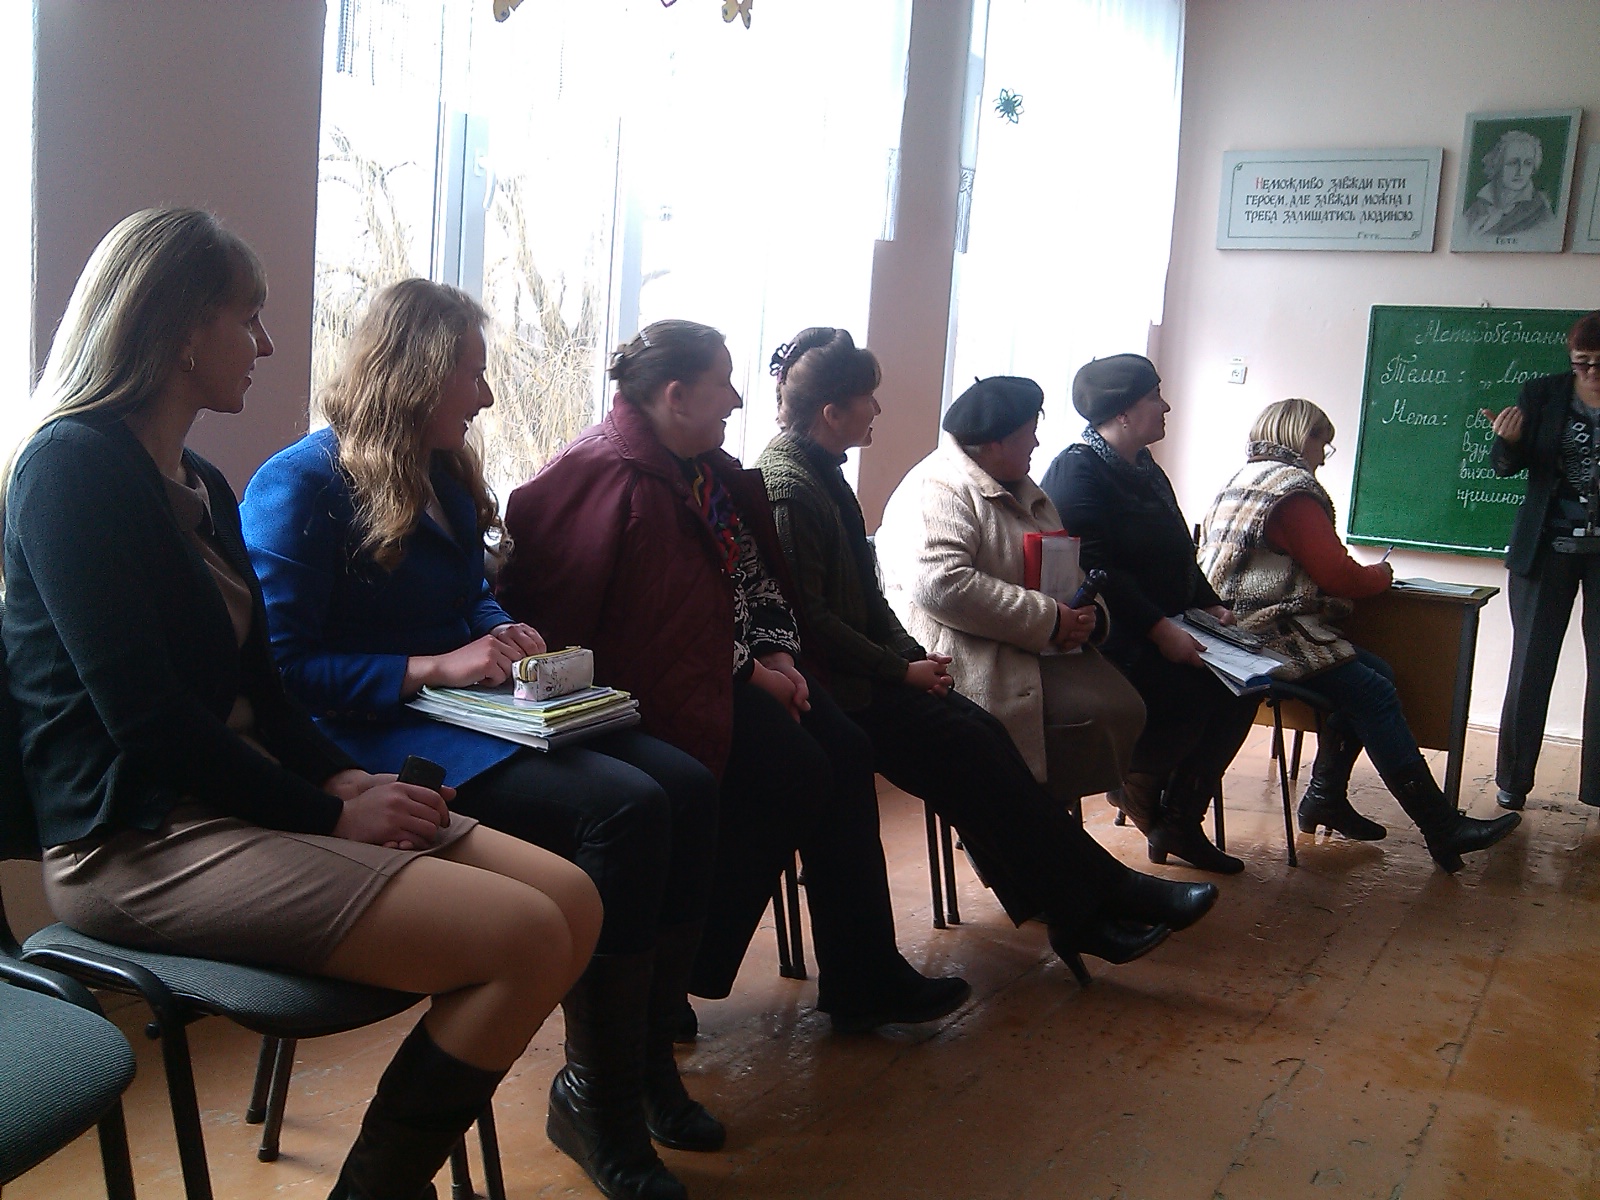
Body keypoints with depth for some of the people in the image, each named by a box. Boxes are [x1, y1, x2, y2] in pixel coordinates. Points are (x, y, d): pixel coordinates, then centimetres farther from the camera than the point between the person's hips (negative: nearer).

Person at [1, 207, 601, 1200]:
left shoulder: (203, 485, 18)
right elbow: (145, 716, -17)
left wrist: (343, 778, -2)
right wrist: (327, 810, -13)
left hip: (244, 798, 9)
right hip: (140, 844, -9)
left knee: (571, 902, -6)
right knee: (525, 937, -22)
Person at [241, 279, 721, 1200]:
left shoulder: (448, 478, 16)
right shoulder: (302, 485, -9)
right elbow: (282, 668, -15)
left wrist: (508, 636, 5)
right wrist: (434, 668, -20)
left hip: (479, 716, 8)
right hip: (380, 740, -8)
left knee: (688, 787, -13)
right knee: (622, 809, -29)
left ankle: (646, 1056, -1)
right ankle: (595, 1098, -12)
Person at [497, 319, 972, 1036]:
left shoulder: (705, 467, 11)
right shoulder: (622, 481, -19)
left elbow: (756, 572, 14)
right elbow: (662, 630, -24)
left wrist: (777, 654, -3)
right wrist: (752, 674, -15)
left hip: (727, 665, 10)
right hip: (648, 684, -10)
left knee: (845, 751, -4)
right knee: (795, 773, -20)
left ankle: (863, 977, 1)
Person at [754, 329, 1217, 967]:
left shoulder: (820, 472, 14)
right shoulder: (789, 488, -17)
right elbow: (809, 619, -21)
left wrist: (911, 653, 4)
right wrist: (902, 670, -14)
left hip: (861, 672, 9)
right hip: (838, 691, -9)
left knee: (979, 739, -5)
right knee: (973, 749, -12)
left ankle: (1080, 912, -6)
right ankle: (1100, 899, -2)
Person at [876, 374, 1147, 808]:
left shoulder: (1025, 492, 23)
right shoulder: (938, 488, -8)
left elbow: (1071, 572, 28)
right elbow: (939, 584, -24)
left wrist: (1089, 613, 2)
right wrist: (1049, 619, -20)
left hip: (1046, 653, 9)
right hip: (979, 664, -9)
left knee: (1124, 708, -13)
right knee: (1093, 716, -24)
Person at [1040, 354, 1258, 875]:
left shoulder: (1146, 470, 18)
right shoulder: (1078, 471, -11)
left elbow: (1179, 556, 24)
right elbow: (1093, 569, -22)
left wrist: (1209, 604, 8)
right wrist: (1159, 628, -26)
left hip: (1161, 629, 9)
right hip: (1107, 635, -9)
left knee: (1238, 687, -9)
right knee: (1188, 690, -29)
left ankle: (1181, 819, 2)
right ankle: (1138, 785, 2)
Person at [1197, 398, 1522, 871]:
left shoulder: (1245, 479, 21)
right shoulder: (1292, 488, -9)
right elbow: (1338, 576, -11)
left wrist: (1366, 573, 15)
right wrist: (1381, 574, 10)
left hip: (1235, 626, 10)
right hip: (1271, 634, -10)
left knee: (1372, 674, 6)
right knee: (1374, 693, -14)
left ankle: (1325, 796, 7)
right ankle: (1444, 829, -14)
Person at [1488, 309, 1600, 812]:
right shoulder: (1542, 394, -1)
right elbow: (1506, 466, 2)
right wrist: (1508, 440, -19)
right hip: (1547, 549, 0)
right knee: (1531, 664, 5)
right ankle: (1512, 781, 13)